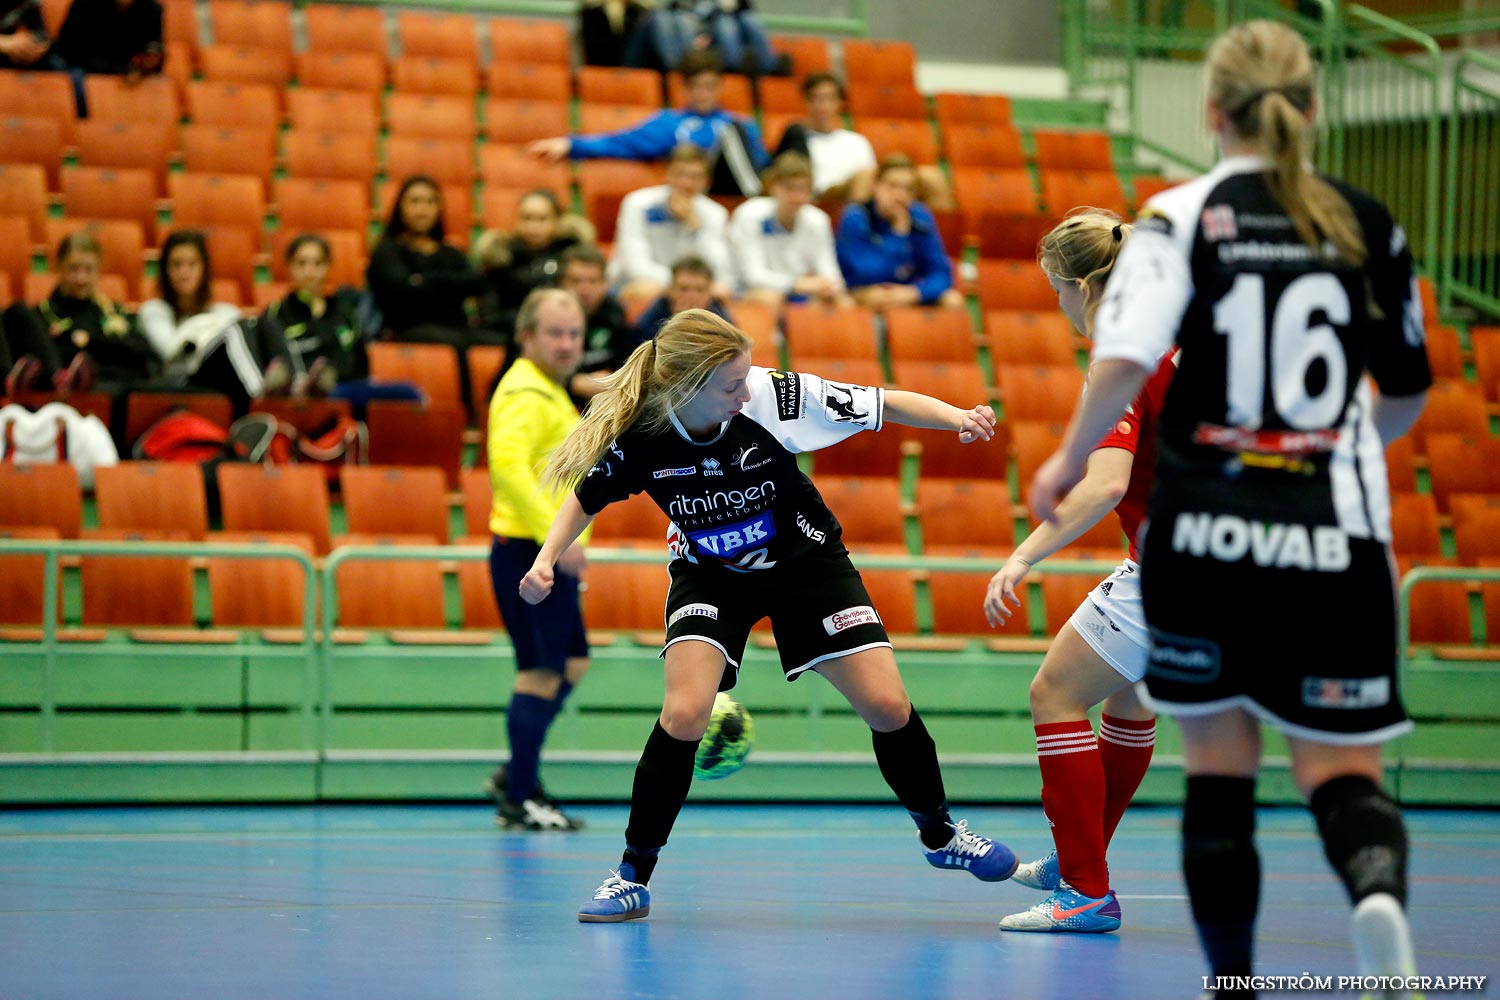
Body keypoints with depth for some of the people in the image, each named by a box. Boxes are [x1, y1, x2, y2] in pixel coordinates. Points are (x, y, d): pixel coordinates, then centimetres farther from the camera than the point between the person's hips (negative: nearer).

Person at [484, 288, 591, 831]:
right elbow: (507, 465, -30)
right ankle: (519, 801, 0)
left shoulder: (550, 393, 18)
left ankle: (516, 775, 25)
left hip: (549, 554, 11)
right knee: (541, 673, -7)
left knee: (572, 665, 17)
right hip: (529, 550, -11)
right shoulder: (526, 394, -15)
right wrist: (557, 532, -36)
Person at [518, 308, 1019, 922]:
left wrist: (958, 418, -35)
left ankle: (940, 835, 21)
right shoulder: (637, 439, -25)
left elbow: (887, 405, -18)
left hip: (806, 562, 1)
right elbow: (586, 499, -3)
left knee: (888, 706, -7)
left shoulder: (775, 397, -28)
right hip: (709, 575, 0)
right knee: (684, 713, -24)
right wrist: (547, 559, -18)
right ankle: (633, 877, -8)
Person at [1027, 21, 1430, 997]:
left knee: (1219, 764, 12)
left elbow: (1126, 359, -15)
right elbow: (1408, 393, 16)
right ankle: (1378, 883, -30)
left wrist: (1070, 461, 1)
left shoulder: (1182, 217, -2)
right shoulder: (1369, 226, 7)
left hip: (1204, 524, -1)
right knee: (1340, 766, 3)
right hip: (1334, 532, 1)